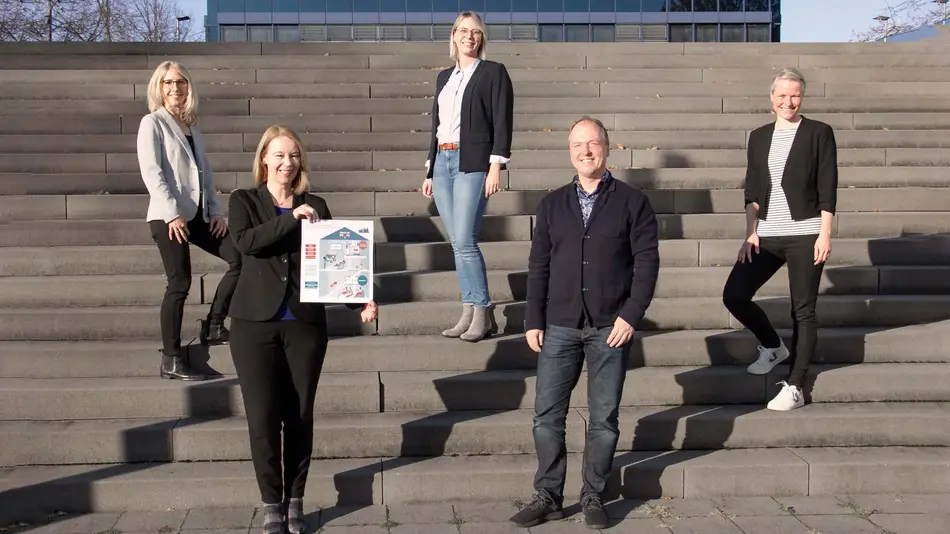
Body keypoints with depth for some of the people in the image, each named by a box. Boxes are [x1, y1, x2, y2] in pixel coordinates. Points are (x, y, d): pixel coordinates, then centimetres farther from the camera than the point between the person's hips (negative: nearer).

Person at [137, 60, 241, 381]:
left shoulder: (191, 126, 18)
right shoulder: (153, 123, -2)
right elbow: (151, 171, -11)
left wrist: (215, 210, 7)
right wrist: (172, 213, -19)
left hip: (198, 214, 7)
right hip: (169, 216, -7)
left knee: (240, 257, -2)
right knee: (180, 284, -8)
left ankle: (213, 327, 9)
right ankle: (171, 360, -1)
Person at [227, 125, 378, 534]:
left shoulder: (315, 205, 9)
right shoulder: (244, 201, 4)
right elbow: (245, 241, -16)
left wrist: (360, 302, -8)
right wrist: (291, 218, -22)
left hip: (305, 323, 1)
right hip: (256, 323, -1)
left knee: (300, 417, 5)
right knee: (263, 417, -1)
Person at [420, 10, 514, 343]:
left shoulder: (493, 72, 1)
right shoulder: (444, 77, 18)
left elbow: (502, 123, -6)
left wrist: (495, 167, -15)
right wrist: (429, 171, 16)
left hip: (472, 162, -6)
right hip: (442, 162, 6)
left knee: (464, 241, -13)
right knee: (457, 243, 5)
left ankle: (482, 315, -5)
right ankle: (469, 313, 10)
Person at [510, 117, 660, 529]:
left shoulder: (632, 202, 1)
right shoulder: (552, 204, 9)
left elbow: (647, 261, -3)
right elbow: (538, 265, 8)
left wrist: (631, 315, -11)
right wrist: (533, 321, 2)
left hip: (610, 327, -2)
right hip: (559, 326, 3)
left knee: (603, 417, 4)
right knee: (547, 414, 2)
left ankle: (593, 498, 16)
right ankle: (548, 497, 13)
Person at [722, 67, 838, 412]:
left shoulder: (819, 133, -1)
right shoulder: (759, 137, 11)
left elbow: (828, 189, -5)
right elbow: (752, 190, 11)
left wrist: (825, 235, -11)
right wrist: (750, 233, 3)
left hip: (805, 235, -5)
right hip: (767, 235, 5)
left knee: (803, 309, 0)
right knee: (734, 295, -2)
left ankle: (794, 388, 6)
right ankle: (773, 347, 23)